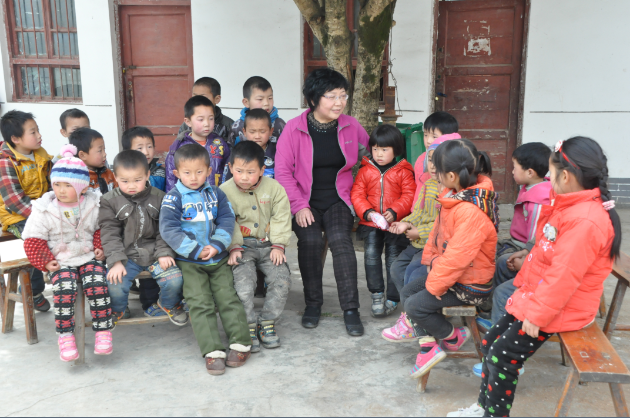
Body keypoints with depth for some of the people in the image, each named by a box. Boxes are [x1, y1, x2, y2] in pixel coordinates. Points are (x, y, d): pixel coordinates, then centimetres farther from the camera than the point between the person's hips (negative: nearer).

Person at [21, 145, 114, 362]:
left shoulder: (94, 205, 1)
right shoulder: (44, 210, -2)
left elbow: (101, 229, 13)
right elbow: (33, 239, 1)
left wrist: (100, 248, -2)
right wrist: (45, 262, -6)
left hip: (89, 256, 0)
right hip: (61, 261, 0)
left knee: (97, 285, -24)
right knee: (64, 289, -26)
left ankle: (103, 331, -13)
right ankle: (65, 335, -13)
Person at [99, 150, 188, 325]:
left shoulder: (158, 197, 2)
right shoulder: (110, 201, -1)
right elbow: (110, 233, -5)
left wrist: (164, 252, -9)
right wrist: (116, 261, -14)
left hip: (154, 253, 1)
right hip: (126, 255, 0)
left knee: (175, 279, -17)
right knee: (114, 284, -23)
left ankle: (168, 305, 18)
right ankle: (119, 312, 13)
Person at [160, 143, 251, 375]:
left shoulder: (216, 193, 7)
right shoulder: (174, 197, -4)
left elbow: (227, 221, 1)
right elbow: (168, 228, -13)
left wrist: (216, 246, -16)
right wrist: (196, 250, -18)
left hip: (218, 258, 3)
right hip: (189, 262, -2)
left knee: (228, 297, 0)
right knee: (200, 303, -7)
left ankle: (240, 343, 6)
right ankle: (213, 351, -5)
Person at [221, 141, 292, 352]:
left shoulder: (274, 188, -2)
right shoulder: (225, 191, -5)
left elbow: (281, 218, 0)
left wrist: (278, 245, -7)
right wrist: (233, 248, -14)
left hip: (268, 245, 2)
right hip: (242, 246, -2)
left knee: (282, 280, -16)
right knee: (243, 285, -22)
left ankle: (267, 322, 4)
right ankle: (249, 326, 0)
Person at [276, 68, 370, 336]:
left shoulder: (351, 126, 2)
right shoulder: (294, 128, -6)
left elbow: (370, 150, 21)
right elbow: (283, 171, -7)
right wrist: (299, 205, -14)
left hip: (338, 201, 1)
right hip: (305, 203, -1)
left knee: (340, 239, -24)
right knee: (310, 240, -25)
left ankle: (350, 309, -17)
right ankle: (313, 304, -4)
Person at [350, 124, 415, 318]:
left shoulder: (403, 172, 3)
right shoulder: (365, 170, 8)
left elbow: (409, 196, -3)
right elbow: (357, 195, 5)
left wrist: (394, 212, -17)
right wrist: (367, 212, -11)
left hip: (396, 223, -1)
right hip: (371, 223, 2)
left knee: (394, 257, -1)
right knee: (371, 253, -13)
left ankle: (392, 299, 13)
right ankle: (376, 294, 2)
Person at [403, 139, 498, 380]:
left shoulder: (471, 211, -32)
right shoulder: (456, 197, 0)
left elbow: (458, 256, -31)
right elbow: (439, 231, 12)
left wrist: (435, 285, -20)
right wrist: (430, 259, 6)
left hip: (470, 285, -10)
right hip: (450, 270, 10)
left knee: (415, 305, -14)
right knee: (409, 290, 9)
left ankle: (454, 336, 12)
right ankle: (428, 346, 11)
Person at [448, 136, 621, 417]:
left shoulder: (586, 221, -28)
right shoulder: (569, 207, 5)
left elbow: (564, 275, -28)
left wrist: (537, 315, -22)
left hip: (559, 308, -9)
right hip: (536, 295, 10)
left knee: (502, 357, -7)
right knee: (490, 344, 11)